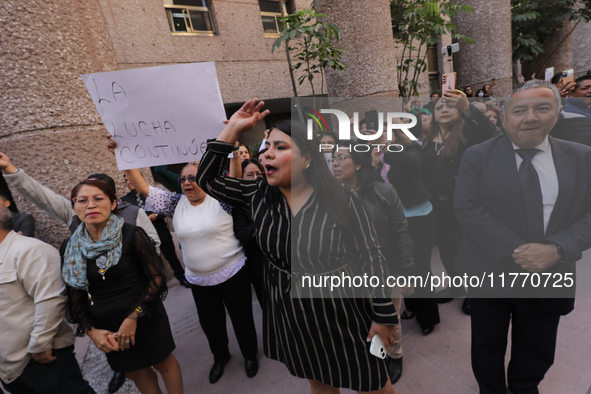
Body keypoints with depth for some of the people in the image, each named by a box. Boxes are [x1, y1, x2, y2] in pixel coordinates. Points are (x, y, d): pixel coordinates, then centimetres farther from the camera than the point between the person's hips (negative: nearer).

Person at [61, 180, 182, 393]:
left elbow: (157, 278, -13)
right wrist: (91, 331, -5)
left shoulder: (131, 235, -16)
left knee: (163, 363, 15)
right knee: (134, 372, 22)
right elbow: (75, 297, 5)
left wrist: (134, 317, -17)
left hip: (145, 319, -4)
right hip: (107, 328, 4)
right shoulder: (71, 247, -3)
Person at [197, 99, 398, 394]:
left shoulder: (341, 200, -19)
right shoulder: (258, 196, -6)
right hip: (290, 313, 4)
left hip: (341, 311, -3)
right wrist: (233, 129, -11)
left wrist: (385, 316, -8)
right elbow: (206, 180, -4)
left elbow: (371, 257, -13)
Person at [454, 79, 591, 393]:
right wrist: (515, 251, -22)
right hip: (490, 271, -2)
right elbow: (466, 208, -17)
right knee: (487, 344, 19)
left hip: (550, 276, 3)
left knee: (538, 353, 24)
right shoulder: (477, 156, -9)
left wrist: (556, 249, -21)